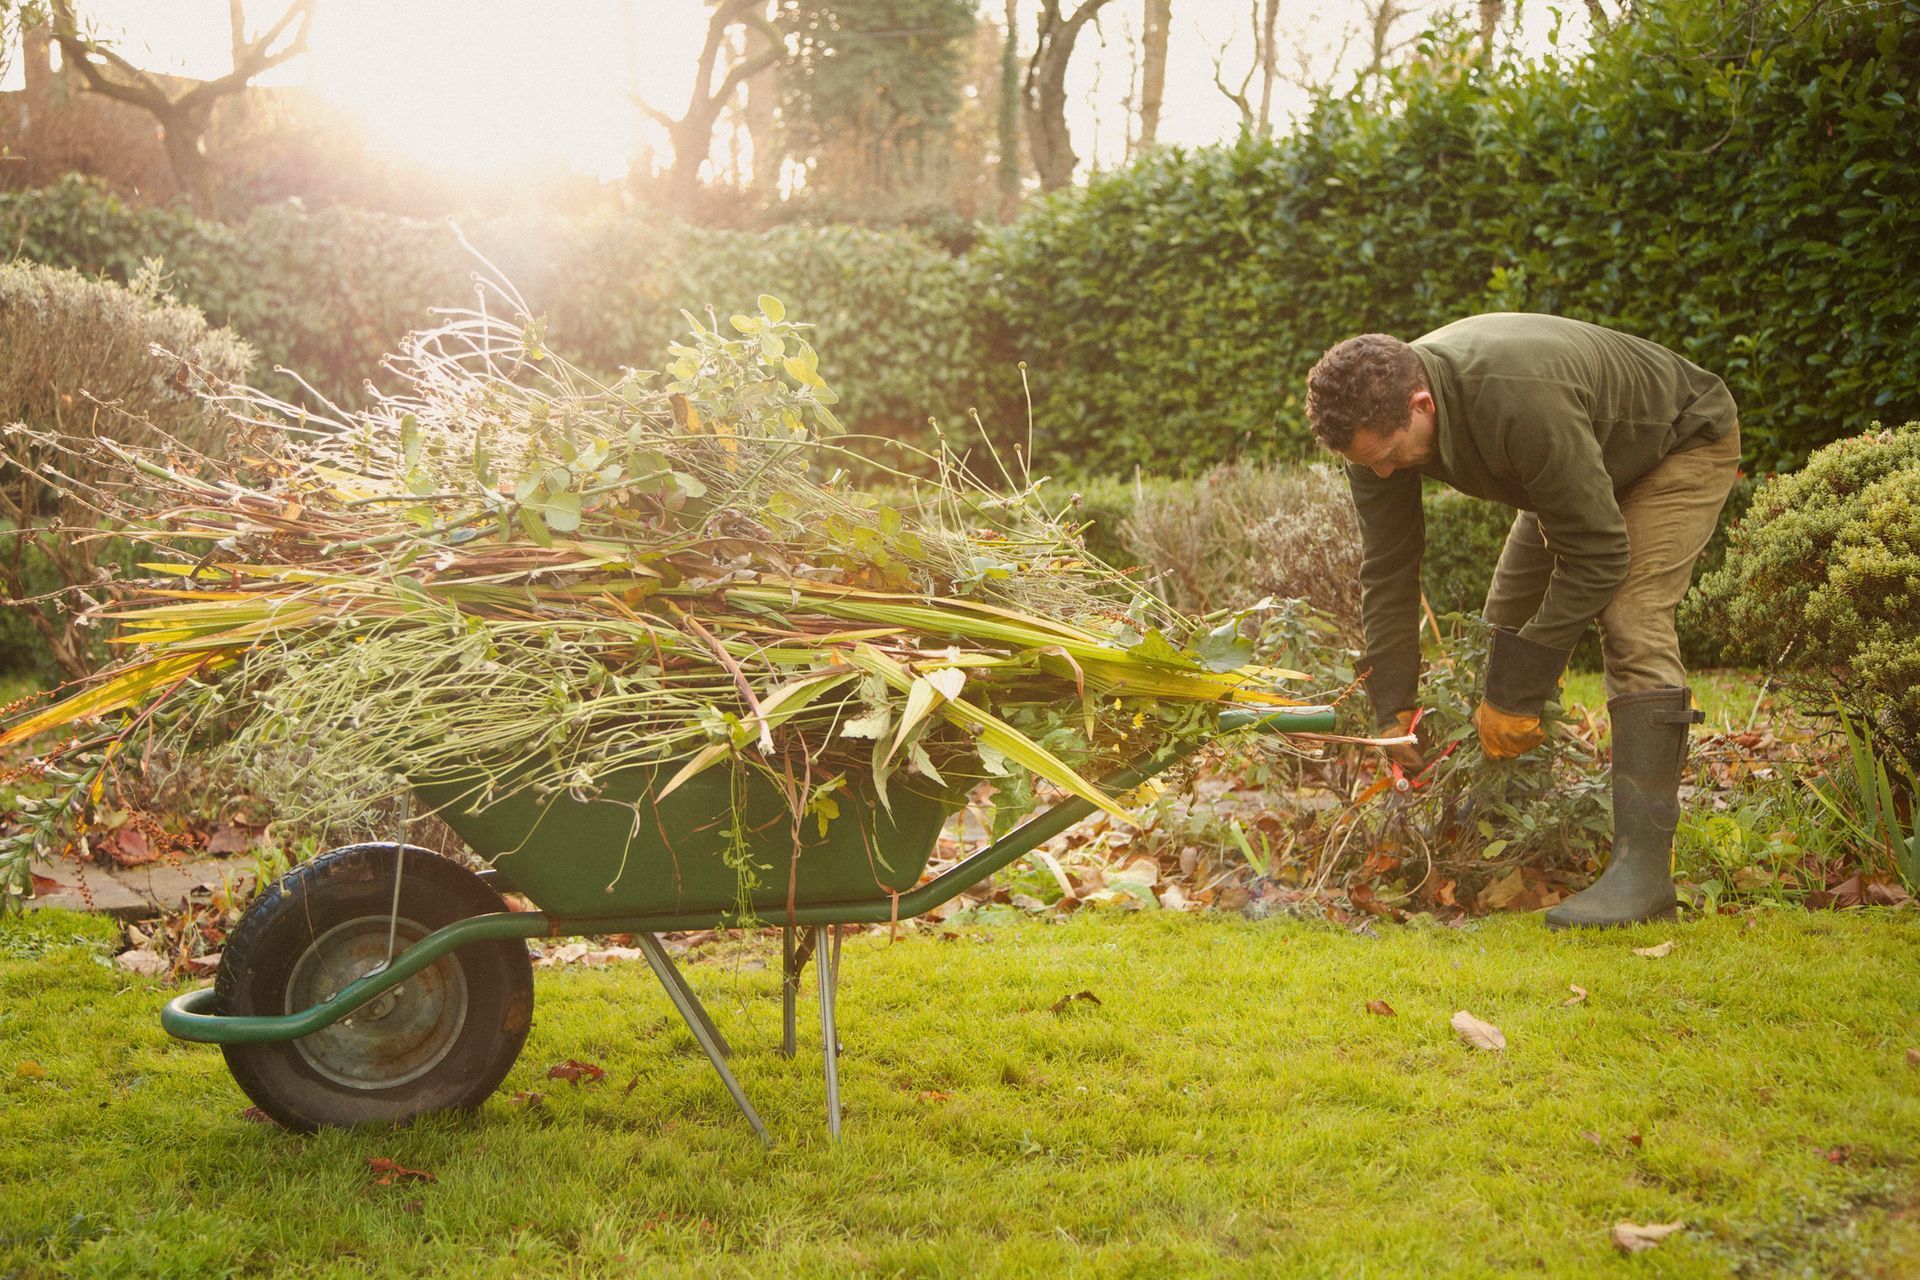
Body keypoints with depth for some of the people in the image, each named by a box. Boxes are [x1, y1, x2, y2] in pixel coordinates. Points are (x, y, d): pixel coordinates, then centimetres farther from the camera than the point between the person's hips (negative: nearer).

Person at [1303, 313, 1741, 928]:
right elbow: (1387, 570, -12)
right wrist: (1392, 708, -14)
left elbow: (1599, 557, -35)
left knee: (1632, 623, -23)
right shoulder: (1378, 416, -21)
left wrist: (1515, 696, -30)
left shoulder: (1523, 403, -44)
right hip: (1574, 470, 8)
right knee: (1506, 622, 3)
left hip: (1683, 442, -8)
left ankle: (1643, 866, -25)